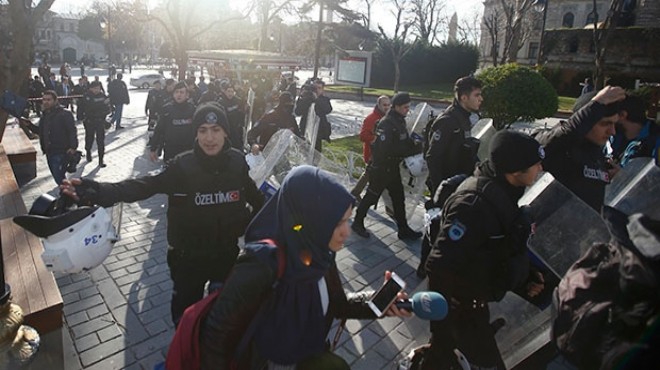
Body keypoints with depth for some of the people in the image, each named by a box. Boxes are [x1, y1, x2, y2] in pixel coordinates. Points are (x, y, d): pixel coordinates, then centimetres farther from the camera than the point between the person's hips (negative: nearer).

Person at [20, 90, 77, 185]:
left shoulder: (65, 114, -11)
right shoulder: (45, 115, 16)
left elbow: (72, 131, -18)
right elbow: (40, 131, 27)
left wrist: (73, 147, -28)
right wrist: (29, 125, 13)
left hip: (61, 152, -9)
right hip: (49, 152, 9)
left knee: (59, 177, -13)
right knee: (58, 177, 17)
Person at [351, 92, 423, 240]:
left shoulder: (400, 121, 8)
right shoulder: (386, 124, -22)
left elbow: (405, 142, 15)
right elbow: (384, 150, -28)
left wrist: (415, 145, -7)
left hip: (393, 168, 9)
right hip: (381, 168, -9)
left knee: (398, 197, 13)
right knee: (372, 196, 5)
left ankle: (403, 229, 23)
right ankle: (357, 223, 24)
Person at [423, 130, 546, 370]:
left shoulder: (501, 190, -2)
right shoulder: (474, 203, -33)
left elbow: (505, 247, 13)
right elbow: (441, 264, -31)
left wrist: (526, 276, 6)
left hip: (473, 297, 8)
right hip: (458, 302, -8)